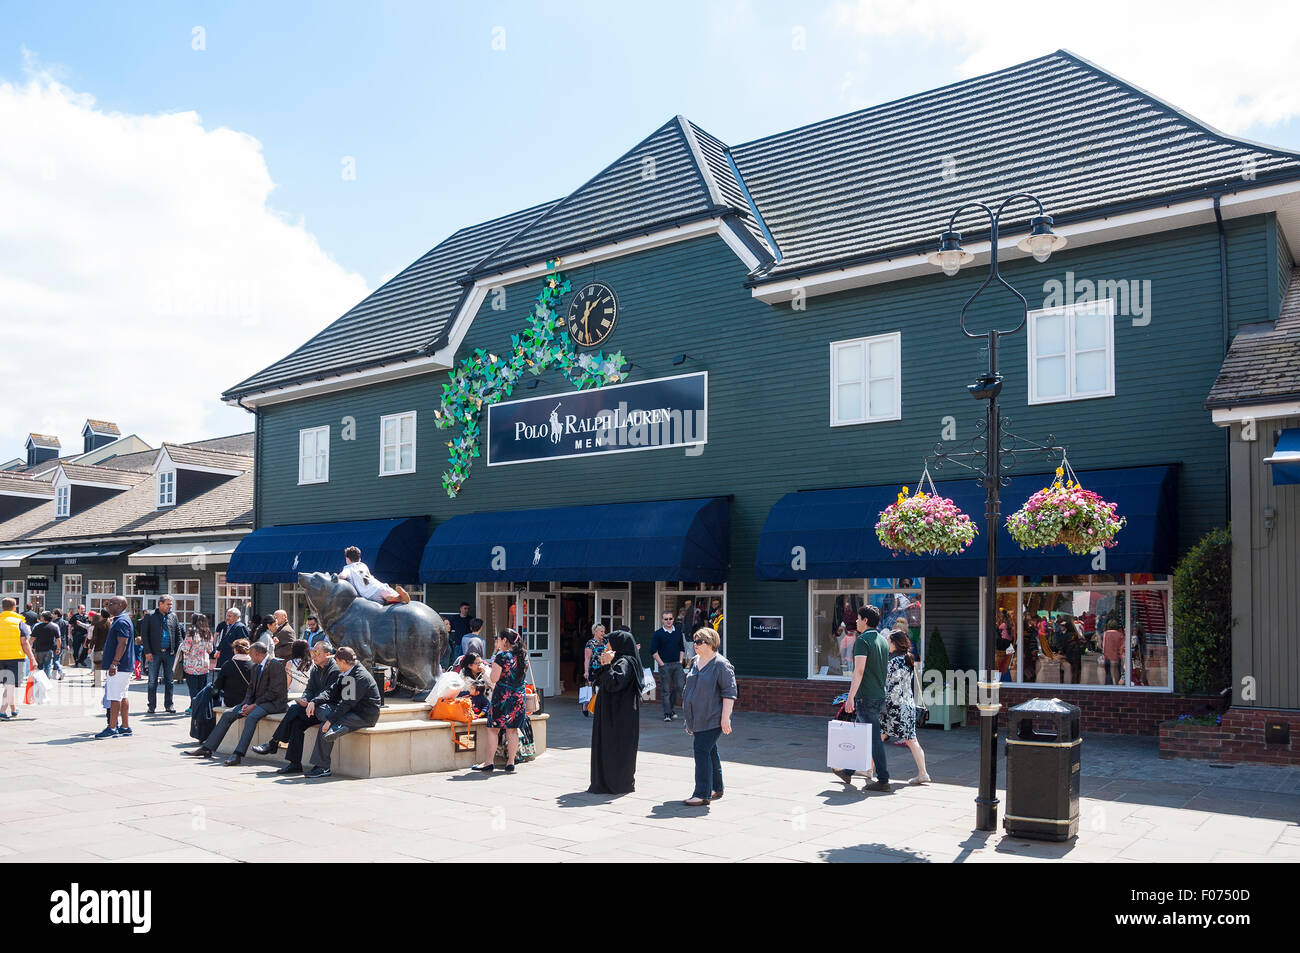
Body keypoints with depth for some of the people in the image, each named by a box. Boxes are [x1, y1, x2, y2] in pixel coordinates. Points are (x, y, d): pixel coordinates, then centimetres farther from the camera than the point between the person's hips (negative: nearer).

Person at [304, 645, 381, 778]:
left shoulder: (360, 677, -20)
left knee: (325, 727, -23)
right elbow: (332, 691, 10)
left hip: (365, 716, -10)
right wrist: (314, 702, -7)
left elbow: (347, 703, -25)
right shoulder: (345, 675, 13)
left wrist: (330, 720, -27)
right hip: (352, 711, 10)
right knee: (320, 708, -8)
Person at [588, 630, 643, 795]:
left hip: (619, 715, -10)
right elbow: (600, 682, 18)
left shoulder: (624, 662, -16)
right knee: (605, 746, 13)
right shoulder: (617, 661, 14)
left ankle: (618, 783, 5)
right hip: (610, 713, 10)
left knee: (615, 748, -3)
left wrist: (607, 665, -24)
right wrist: (603, 665, 5)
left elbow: (614, 683, -30)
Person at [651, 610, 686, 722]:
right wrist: (661, 663, -7)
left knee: (680, 686, -6)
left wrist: (681, 661, 7)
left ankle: (670, 708, 13)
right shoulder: (658, 634, -1)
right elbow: (653, 652, -2)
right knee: (666, 690, -1)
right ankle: (667, 714, 5)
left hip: (677, 664, 3)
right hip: (664, 665, -3)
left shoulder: (678, 632, 11)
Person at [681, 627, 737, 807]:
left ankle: (702, 794, -9)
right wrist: (688, 717, 24)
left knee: (702, 751, -13)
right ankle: (716, 789, 27)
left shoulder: (721, 664, -12)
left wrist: (725, 717, -19)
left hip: (712, 719, -8)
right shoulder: (695, 661, 12)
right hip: (696, 718, 8)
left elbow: (729, 693, -14)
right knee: (710, 752, 16)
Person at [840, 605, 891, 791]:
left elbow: (859, 670, -22)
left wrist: (851, 696, -22)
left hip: (866, 697, -9)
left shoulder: (862, 640, -14)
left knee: (874, 738, -5)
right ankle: (848, 772, 26)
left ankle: (883, 780, -3)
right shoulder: (884, 641, 13)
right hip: (880, 696, 9)